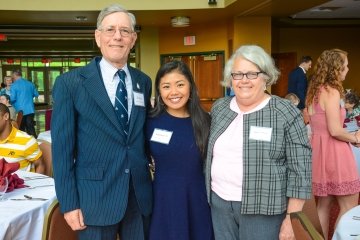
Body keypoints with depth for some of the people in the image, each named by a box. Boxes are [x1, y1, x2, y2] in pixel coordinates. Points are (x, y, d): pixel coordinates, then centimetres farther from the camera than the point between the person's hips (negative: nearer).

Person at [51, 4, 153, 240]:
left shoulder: (143, 82, 5)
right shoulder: (70, 83, -7)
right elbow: (62, 146, -7)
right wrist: (69, 203, -9)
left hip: (140, 194, 4)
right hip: (95, 197, -3)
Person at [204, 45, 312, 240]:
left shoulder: (286, 114, -11)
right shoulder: (219, 108, 4)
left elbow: (300, 170, -11)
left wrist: (292, 219, -12)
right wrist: (209, 191, 14)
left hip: (263, 209, -4)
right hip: (219, 202, 5)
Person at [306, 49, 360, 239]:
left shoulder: (315, 91, 11)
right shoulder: (332, 92, -16)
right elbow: (335, 130, -21)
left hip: (318, 148, 9)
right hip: (333, 151, -9)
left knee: (323, 204, 15)